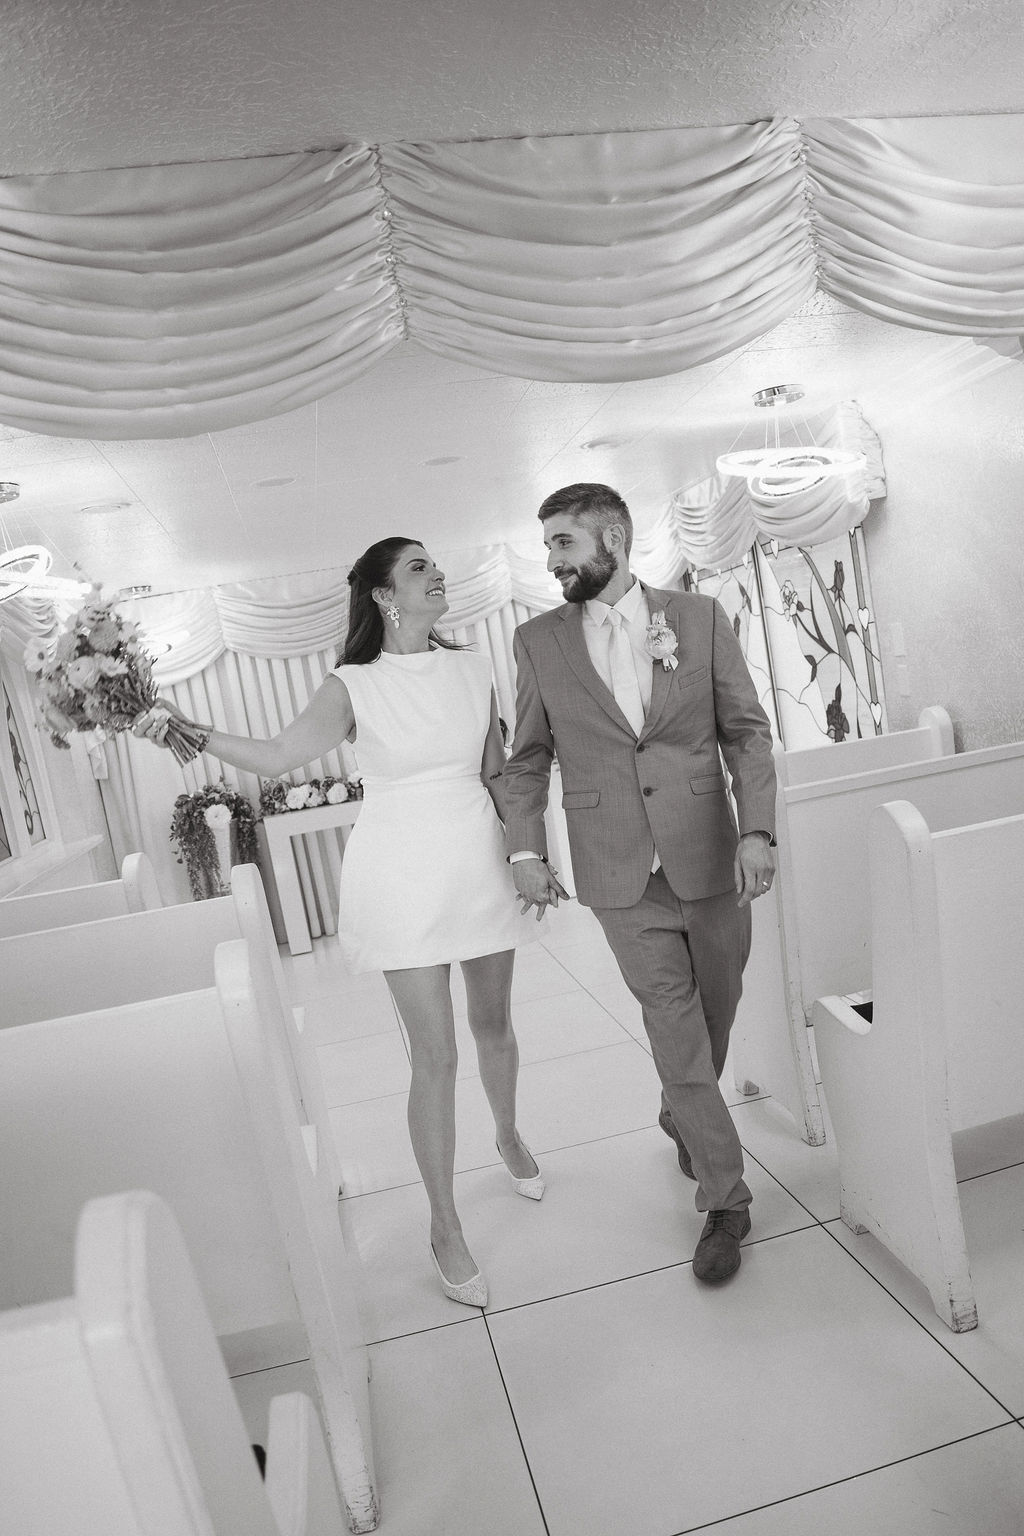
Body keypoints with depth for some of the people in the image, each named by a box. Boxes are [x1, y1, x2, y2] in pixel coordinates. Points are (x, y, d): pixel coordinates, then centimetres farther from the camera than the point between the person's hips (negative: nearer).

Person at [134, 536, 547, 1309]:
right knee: (435, 1055, 0)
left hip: (477, 860, 4)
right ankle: (445, 1226, 19)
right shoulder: (355, 686, -7)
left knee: (494, 1023, 19)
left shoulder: (473, 667, 3)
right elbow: (278, 755, -14)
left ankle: (509, 1135, 49)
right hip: (404, 874, -3)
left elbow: (497, 770, 9)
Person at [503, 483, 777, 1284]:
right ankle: (726, 1199, 20)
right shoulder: (539, 640, 2)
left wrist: (757, 829, -9)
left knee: (716, 1012, 16)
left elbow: (747, 730, 1)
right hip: (623, 875, -1)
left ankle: (682, 1119, 46)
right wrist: (526, 848, 0)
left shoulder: (699, 617, 1)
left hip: (710, 858, 1)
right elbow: (528, 759, 8)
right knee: (676, 1033, 2)